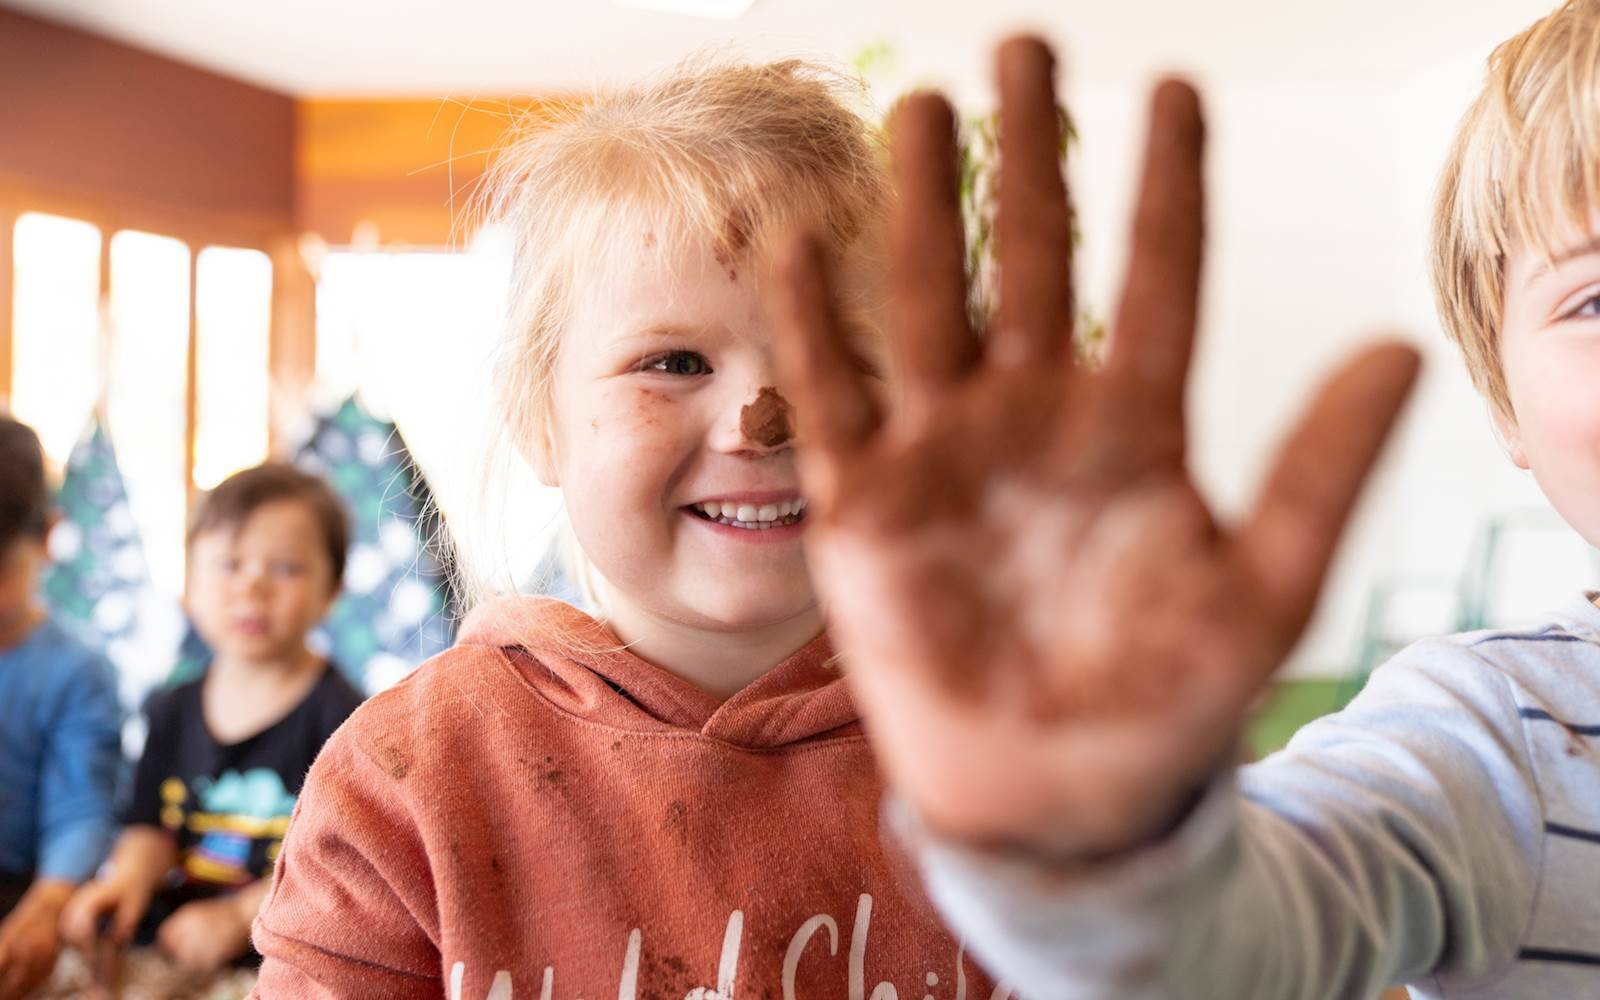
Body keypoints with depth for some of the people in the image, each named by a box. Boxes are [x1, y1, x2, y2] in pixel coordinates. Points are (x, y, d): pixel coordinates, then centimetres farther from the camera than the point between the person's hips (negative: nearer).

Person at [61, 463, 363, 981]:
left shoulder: (339, 715, -6)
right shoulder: (172, 710, 15)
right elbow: (154, 827, 14)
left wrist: (240, 916, -21)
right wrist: (129, 877, -9)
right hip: (177, 929, 6)